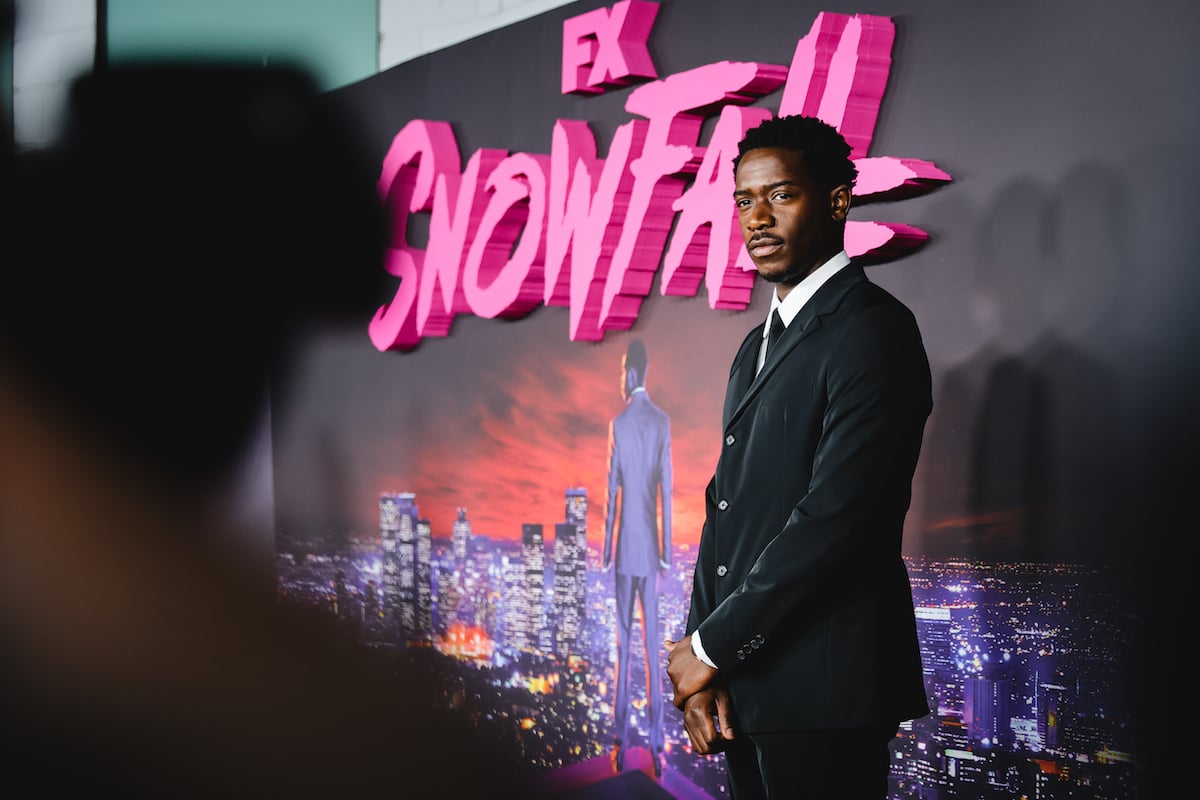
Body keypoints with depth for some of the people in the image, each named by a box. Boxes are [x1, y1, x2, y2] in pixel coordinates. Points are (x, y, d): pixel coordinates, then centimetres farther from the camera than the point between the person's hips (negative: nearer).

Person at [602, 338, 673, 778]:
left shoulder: (618, 425, -7)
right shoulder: (663, 422, 1)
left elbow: (612, 493, -6)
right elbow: (666, 490, 1)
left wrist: (606, 547, 1)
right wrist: (666, 546, 7)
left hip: (626, 545, -2)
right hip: (650, 545, 2)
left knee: (624, 640, 3)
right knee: (652, 640, 4)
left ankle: (622, 742, 5)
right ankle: (656, 744, 4)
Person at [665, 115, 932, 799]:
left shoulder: (872, 329, -12)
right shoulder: (760, 346, 17)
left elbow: (836, 514, -20)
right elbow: (726, 505, 13)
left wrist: (712, 646, -13)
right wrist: (699, 659, 0)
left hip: (821, 690, -8)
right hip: (746, 688, 8)